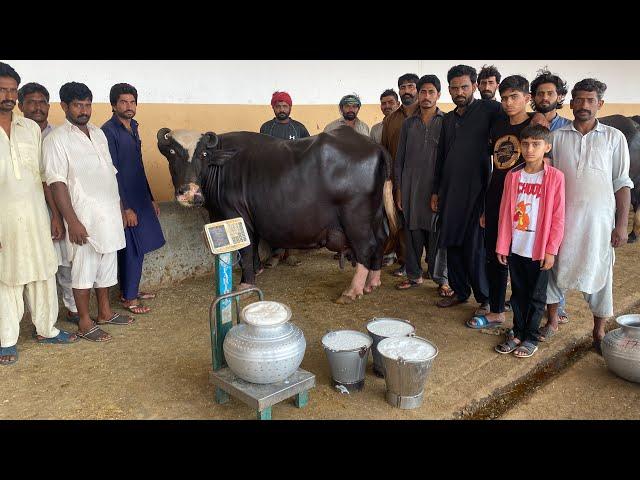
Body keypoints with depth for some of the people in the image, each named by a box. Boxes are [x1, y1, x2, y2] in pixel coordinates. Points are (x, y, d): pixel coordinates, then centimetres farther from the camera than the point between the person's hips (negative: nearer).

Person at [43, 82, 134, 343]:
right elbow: (57, 183, -15)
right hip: (85, 217, -7)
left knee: (107, 264, 15)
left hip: (110, 214, 7)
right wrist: (72, 221, -19)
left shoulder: (99, 133, 13)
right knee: (84, 267, 1)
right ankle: (85, 323, 12)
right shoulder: (56, 139, -9)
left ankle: (105, 312, 29)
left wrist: (120, 208, 16)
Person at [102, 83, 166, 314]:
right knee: (131, 250, -2)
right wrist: (125, 208, -18)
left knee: (138, 248, 13)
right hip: (124, 201, -8)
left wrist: (151, 199, 19)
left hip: (140, 197, 8)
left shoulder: (133, 128, 13)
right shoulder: (109, 131, -13)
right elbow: (112, 173, -17)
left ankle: (132, 289, 27)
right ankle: (128, 297, 10)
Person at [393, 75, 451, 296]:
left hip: (437, 187, -2)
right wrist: (398, 188, 6)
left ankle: (441, 278, 11)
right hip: (411, 186, 3)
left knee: (437, 232, -1)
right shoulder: (409, 123, 11)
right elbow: (400, 158, 11)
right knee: (413, 231, 7)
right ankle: (414, 275, 19)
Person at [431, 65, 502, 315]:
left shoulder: (487, 109, -2)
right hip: (449, 191, 6)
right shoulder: (448, 119, 16)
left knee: (475, 248, -4)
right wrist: (436, 191, 17)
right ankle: (460, 291, 25)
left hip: (475, 191, -6)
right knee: (451, 244, 10)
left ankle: (485, 299, 11)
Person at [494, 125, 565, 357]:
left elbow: (558, 218, -7)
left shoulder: (555, 177, -8)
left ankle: (531, 338, 23)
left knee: (536, 296, 10)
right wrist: (502, 245, 3)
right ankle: (517, 333, 29)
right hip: (515, 248, 3)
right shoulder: (513, 175, 1)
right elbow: (505, 213, 4)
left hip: (539, 250, -3)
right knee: (518, 293, 15)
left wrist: (551, 250, -8)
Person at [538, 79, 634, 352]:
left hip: (598, 219, -1)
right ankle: (552, 321, 26)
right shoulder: (557, 137, 6)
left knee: (599, 274, 5)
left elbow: (622, 184, 3)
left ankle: (599, 332, 20)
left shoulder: (614, 138, 4)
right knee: (554, 268, 7)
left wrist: (622, 224, -4)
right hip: (561, 217, 1)